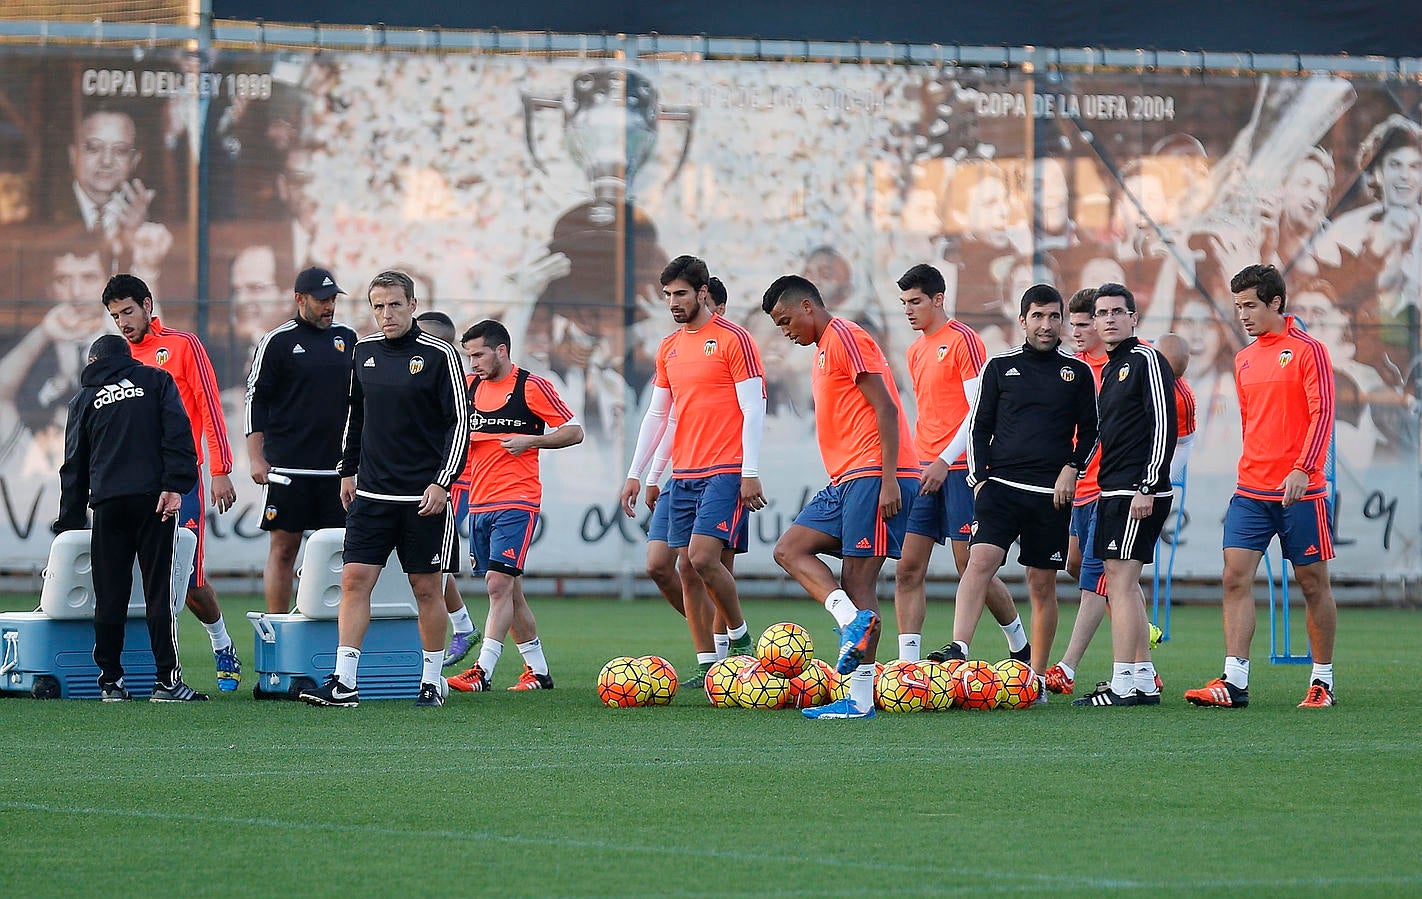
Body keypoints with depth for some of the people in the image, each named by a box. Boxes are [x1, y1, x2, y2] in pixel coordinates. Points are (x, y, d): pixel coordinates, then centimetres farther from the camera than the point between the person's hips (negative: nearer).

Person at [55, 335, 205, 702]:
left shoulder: (84, 399, 18)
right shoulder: (156, 381, 13)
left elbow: (74, 467, 19)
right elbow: (177, 434, -3)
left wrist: (68, 522, 23)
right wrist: (175, 485, -9)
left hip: (107, 504, 2)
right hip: (153, 497, -2)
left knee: (110, 594, 5)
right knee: (159, 589, -2)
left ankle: (111, 681, 7)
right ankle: (166, 680, -6)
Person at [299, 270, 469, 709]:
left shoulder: (439, 355, -6)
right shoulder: (363, 352, 9)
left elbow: (459, 423, -6)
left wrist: (442, 482, -12)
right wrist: (347, 471, 18)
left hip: (424, 497, -4)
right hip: (372, 493, 4)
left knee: (427, 588, 2)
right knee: (354, 579, -5)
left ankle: (432, 681, 14)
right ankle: (344, 684, -6)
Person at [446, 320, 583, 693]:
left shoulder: (531, 386, -6)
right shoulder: (472, 387, 13)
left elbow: (573, 431, -4)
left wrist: (529, 441, -16)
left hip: (516, 502, -7)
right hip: (479, 504, 7)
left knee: (499, 583, -15)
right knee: (510, 591, 10)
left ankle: (483, 671, -20)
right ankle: (538, 671, 18)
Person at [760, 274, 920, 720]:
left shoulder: (845, 337, -8)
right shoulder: (825, 348, 22)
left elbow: (885, 409, -15)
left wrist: (888, 479, -21)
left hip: (875, 477, -10)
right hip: (846, 482, 10)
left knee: (858, 581, -11)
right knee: (789, 549, 3)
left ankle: (861, 699, -11)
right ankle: (851, 619, -13)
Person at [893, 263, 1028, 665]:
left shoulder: (963, 341, -7)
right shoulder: (915, 350, 17)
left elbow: (980, 409, -12)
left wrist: (944, 461, -16)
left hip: (958, 468, -8)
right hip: (925, 471, 8)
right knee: (908, 570, -1)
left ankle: (1021, 645, 13)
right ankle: (908, 666, -2)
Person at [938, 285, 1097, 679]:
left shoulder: (1077, 372, 9)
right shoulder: (1000, 366, 8)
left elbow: (1089, 431, 13)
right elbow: (980, 427, 10)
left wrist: (1072, 469, -3)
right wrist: (979, 479, 1)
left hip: (1052, 493, 1)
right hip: (1000, 484, -1)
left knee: (1042, 584, 4)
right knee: (981, 559, -21)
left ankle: (1035, 677, 12)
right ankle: (957, 650, -31)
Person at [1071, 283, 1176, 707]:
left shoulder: (1146, 360, -8)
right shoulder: (1110, 369, 20)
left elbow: (1163, 426, -15)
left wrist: (1146, 489, -20)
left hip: (1138, 494, -10)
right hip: (1113, 493, 10)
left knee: (1120, 578, -12)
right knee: (1121, 583, 11)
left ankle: (1124, 684, -13)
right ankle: (1145, 681, 15)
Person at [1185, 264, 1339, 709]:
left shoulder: (1308, 351, -6)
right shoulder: (1244, 360, 14)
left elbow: (1321, 413, -13)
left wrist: (1302, 469, -23)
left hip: (1301, 490, -6)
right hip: (1251, 490, 6)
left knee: (1313, 582, 3)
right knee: (1236, 577, -7)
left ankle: (1322, 682, 14)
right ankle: (1234, 682, -11)